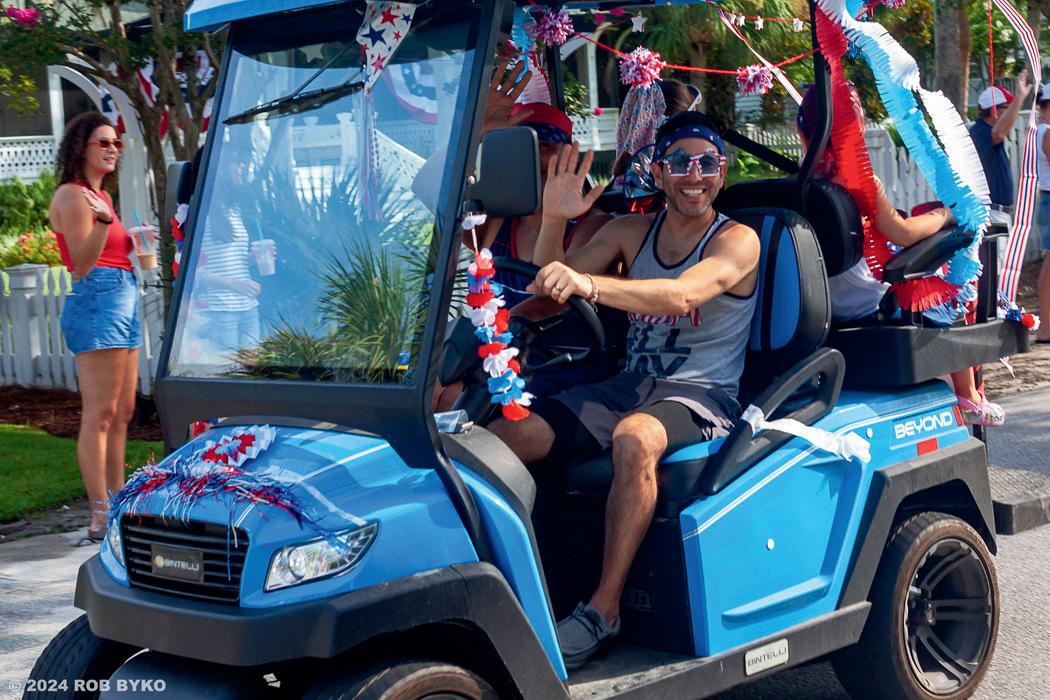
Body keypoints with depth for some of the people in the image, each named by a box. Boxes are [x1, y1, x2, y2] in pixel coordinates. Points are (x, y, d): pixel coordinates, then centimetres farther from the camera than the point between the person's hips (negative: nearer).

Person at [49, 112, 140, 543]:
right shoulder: (72, 195, -7)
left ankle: (118, 506, 17)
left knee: (121, 413, 11)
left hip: (123, 301, 10)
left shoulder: (99, 195, 21)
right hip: (96, 301, -10)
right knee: (99, 413, -11)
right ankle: (100, 516, -11)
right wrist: (103, 221, -30)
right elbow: (83, 264, -16)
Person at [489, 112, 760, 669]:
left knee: (634, 439, -39)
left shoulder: (737, 241, -6)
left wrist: (587, 283, -42)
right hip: (628, 385, 5)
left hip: (702, 394, -5)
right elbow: (549, 283, 4)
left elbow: (683, 294, -27)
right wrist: (553, 222, -16)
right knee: (503, 435, -16)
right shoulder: (631, 231, 11)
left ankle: (603, 608, -31)